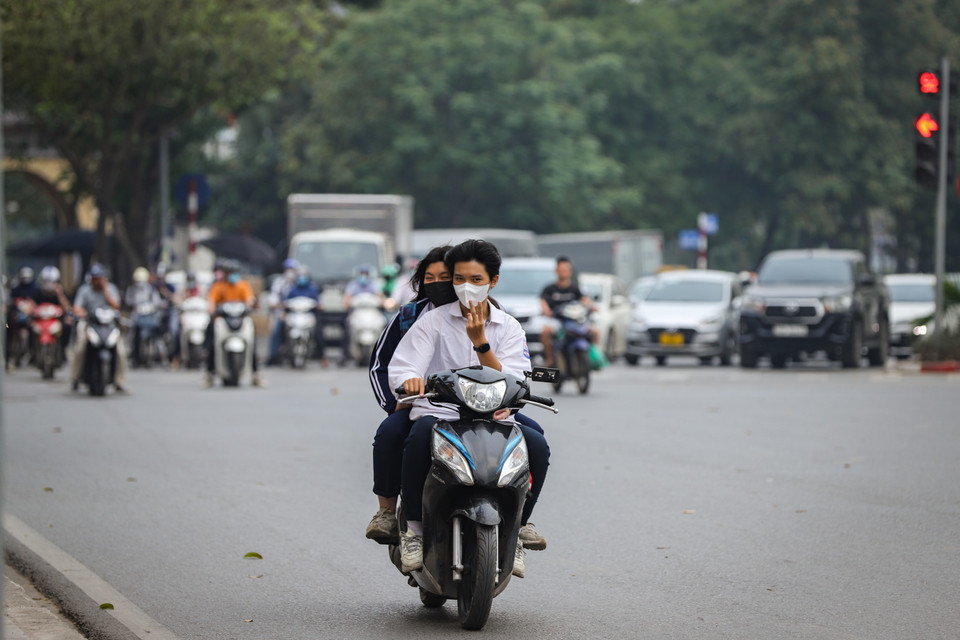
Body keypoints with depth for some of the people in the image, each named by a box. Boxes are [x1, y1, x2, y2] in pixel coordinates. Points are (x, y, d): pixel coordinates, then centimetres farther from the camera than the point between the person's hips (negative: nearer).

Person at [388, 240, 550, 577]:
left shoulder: (509, 328, 12)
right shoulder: (433, 321, 8)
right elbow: (399, 370, -4)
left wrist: (480, 341, -15)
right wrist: (411, 382, -29)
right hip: (439, 415, -2)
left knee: (536, 444, -27)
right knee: (422, 432, -38)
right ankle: (414, 527, -22)